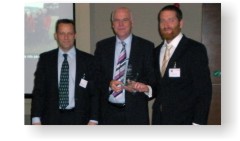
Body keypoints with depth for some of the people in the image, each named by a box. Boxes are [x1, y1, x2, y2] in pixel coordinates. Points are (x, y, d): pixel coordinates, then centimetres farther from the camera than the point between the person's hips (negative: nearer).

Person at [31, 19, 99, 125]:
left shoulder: (88, 60, 3)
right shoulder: (45, 59, 6)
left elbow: (95, 92, 3)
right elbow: (38, 91, 5)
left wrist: (93, 120, -6)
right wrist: (36, 119, -4)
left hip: (79, 119, 0)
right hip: (52, 119, 1)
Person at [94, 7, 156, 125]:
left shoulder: (146, 46, 3)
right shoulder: (102, 46, 9)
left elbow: (152, 76, 2)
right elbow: (96, 75, 7)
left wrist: (145, 86, -19)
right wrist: (109, 83, -13)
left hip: (136, 112, -1)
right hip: (108, 111, 2)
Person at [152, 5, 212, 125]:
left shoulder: (195, 49, -8)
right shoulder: (157, 51, 11)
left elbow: (204, 90, -10)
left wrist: (198, 123, -15)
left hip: (184, 120, -5)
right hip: (159, 119, 5)